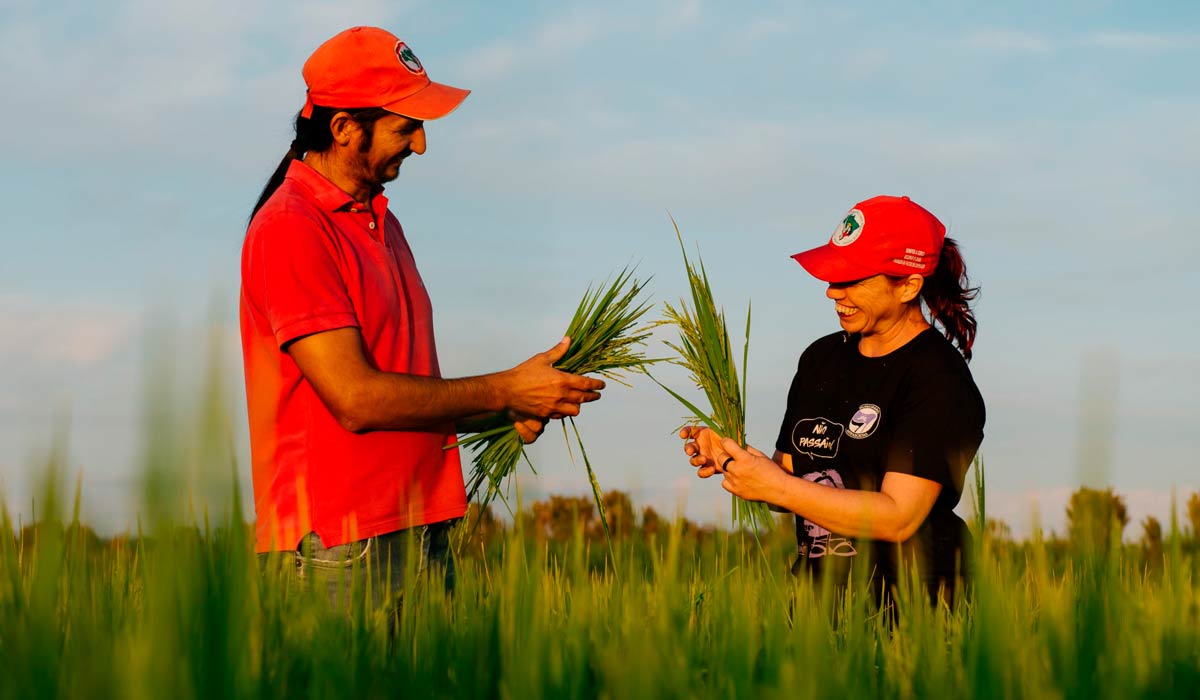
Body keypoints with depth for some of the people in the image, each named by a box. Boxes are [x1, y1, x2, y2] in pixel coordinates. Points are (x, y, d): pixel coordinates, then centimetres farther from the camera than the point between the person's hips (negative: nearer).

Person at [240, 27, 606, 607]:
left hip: (421, 534, 8)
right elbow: (356, 398, -17)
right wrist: (506, 390, -10)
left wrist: (504, 415, 1)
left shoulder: (382, 223, 18)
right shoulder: (290, 229, -11)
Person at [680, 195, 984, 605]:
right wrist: (730, 460, -3)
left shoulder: (938, 380, -9)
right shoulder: (822, 357, 14)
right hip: (815, 595, 7)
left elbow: (898, 517, -16)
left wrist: (775, 486, -14)